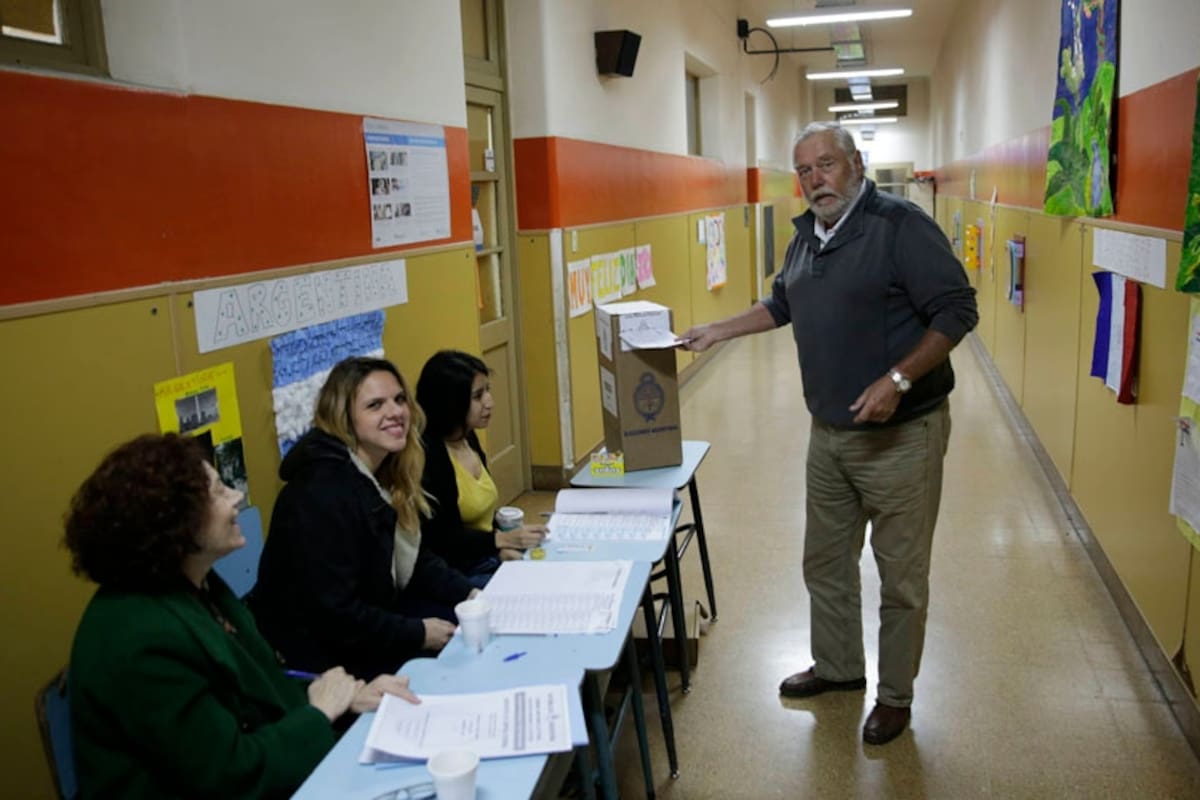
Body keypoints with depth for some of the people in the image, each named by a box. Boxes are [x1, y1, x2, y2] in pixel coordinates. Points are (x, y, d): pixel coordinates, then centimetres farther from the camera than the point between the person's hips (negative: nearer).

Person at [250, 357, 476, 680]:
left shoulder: (385, 474, 4)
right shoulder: (323, 494, -27)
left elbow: (411, 559, 10)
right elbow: (332, 615, -27)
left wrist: (469, 594, -4)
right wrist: (419, 635, -20)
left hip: (368, 618, 9)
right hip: (318, 651, -9)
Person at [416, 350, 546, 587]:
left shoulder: (469, 439, 8)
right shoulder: (426, 456, -18)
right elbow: (434, 539, -18)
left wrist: (504, 546, -3)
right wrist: (501, 540, -19)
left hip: (491, 559, 8)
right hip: (455, 575, -8)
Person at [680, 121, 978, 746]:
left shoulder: (900, 226, -15)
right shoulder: (806, 236, 9)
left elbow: (957, 311, -18)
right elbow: (782, 304, 25)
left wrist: (898, 379, -26)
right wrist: (717, 332, 20)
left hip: (900, 436, -7)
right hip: (828, 435, 8)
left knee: (901, 576, 6)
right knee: (825, 563, 19)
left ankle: (895, 695, 25)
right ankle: (837, 667, 39)